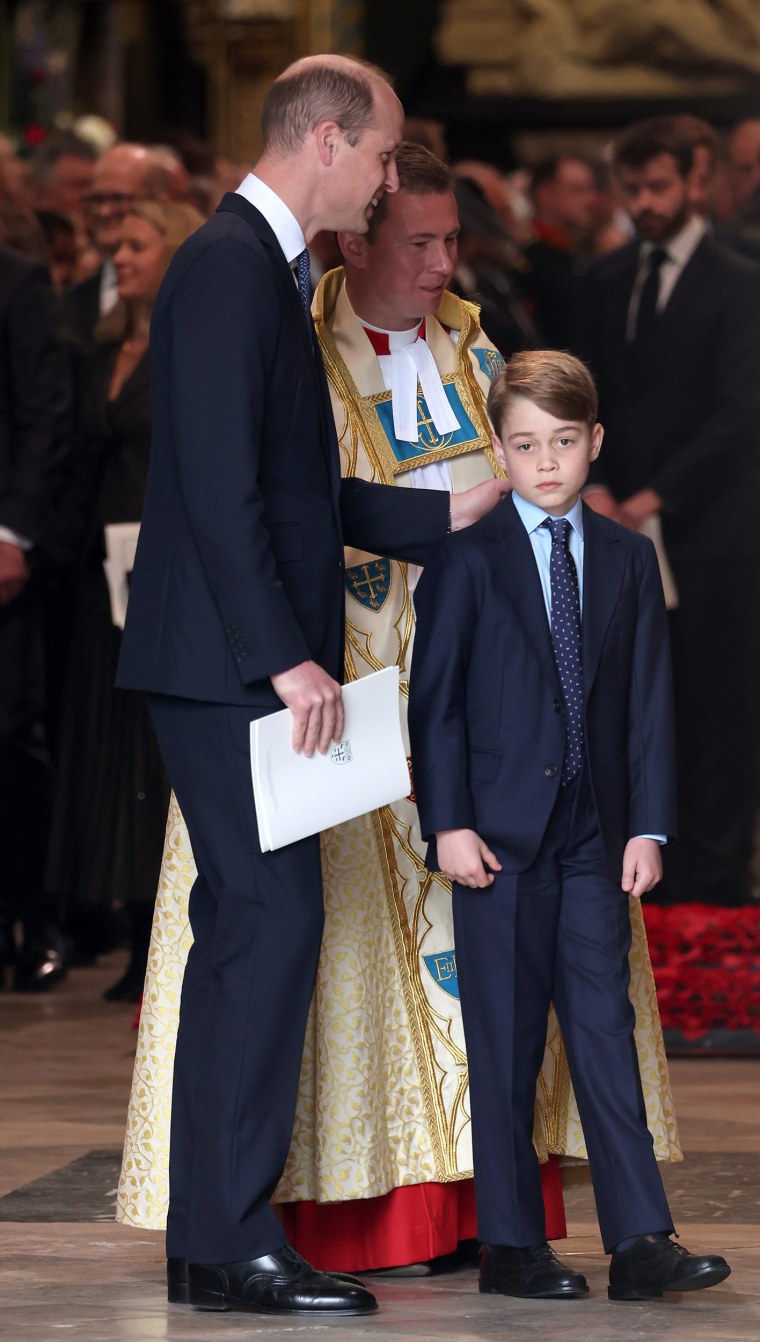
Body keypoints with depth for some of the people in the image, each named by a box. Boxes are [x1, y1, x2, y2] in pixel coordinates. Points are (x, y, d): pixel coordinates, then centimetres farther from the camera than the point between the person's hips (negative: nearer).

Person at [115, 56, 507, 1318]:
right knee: (272, 925, -11)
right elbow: (221, 486, -20)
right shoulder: (228, 267, -13)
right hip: (226, 663, -10)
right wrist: (289, 657, -22)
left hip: (252, 672, 10)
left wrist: (448, 513, 19)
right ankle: (234, 1238, -8)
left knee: (246, 934, 10)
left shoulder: (269, 269, 19)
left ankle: (211, 1238, 14)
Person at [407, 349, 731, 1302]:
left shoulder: (627, 560, 10)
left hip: (595, 834, 3)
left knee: (604, 1027, -1)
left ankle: (639, 1241, -3)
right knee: (504, 1039, 2)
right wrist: (447, 823, -9)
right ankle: (511, 1243, 8)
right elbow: (435, 699, -2)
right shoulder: (466, 560, 0)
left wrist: (649, 826, 1)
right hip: (499, 833, -2)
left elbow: (648, 703, 8)